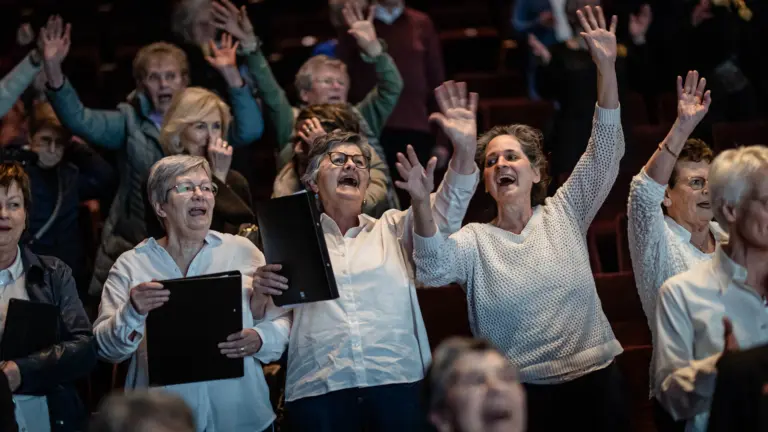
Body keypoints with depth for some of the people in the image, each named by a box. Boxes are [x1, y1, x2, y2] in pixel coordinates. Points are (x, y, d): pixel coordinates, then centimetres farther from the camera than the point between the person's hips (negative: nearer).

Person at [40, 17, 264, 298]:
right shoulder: (130, 121, 6)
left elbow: (250, 130, -11)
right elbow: (80, 121, -9)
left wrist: (230, 74, -21)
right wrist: (53, 70, -24)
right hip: (131, 248, 0)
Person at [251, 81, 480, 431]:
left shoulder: (393, 228, 21)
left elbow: (445, 213, 5)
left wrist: (465, 149, -10)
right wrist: (261, 295, -10)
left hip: (397, 382, 1)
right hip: (317, 389, -1)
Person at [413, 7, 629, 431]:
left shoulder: (563, 214, 7)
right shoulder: (475, 239, 2)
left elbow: (605, 152, -1)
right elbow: (434, 268, -17)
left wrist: (607, 68, -12)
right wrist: (423, 207, -35)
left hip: (595, 379, 1)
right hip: (521, 391, -1)